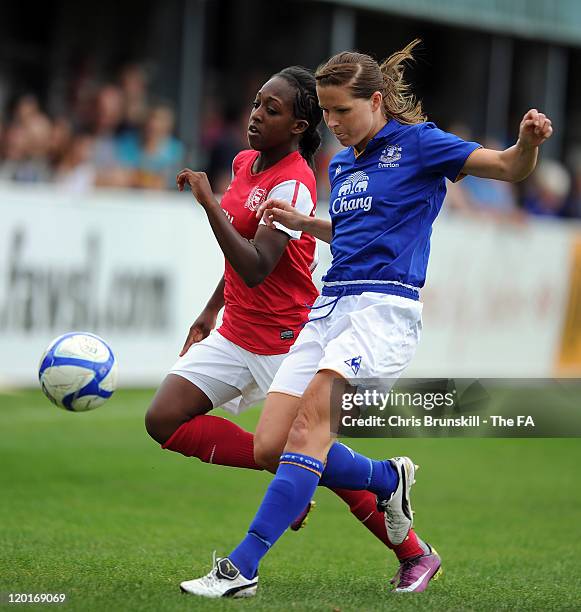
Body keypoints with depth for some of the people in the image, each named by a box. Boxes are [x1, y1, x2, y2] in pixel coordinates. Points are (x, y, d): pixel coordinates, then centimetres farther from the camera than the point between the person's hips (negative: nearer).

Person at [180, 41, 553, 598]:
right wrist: (301, 222, 20)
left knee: (311, 417, -27)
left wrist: (528, 140, -26)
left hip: (385, 307, -8)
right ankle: (390, 480, 20)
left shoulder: (417, 143, 0)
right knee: (271, 444, -4)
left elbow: (510, 168, -4)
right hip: (330, 305, 8)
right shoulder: (340, 165, 20)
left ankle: (242, 568, -32)